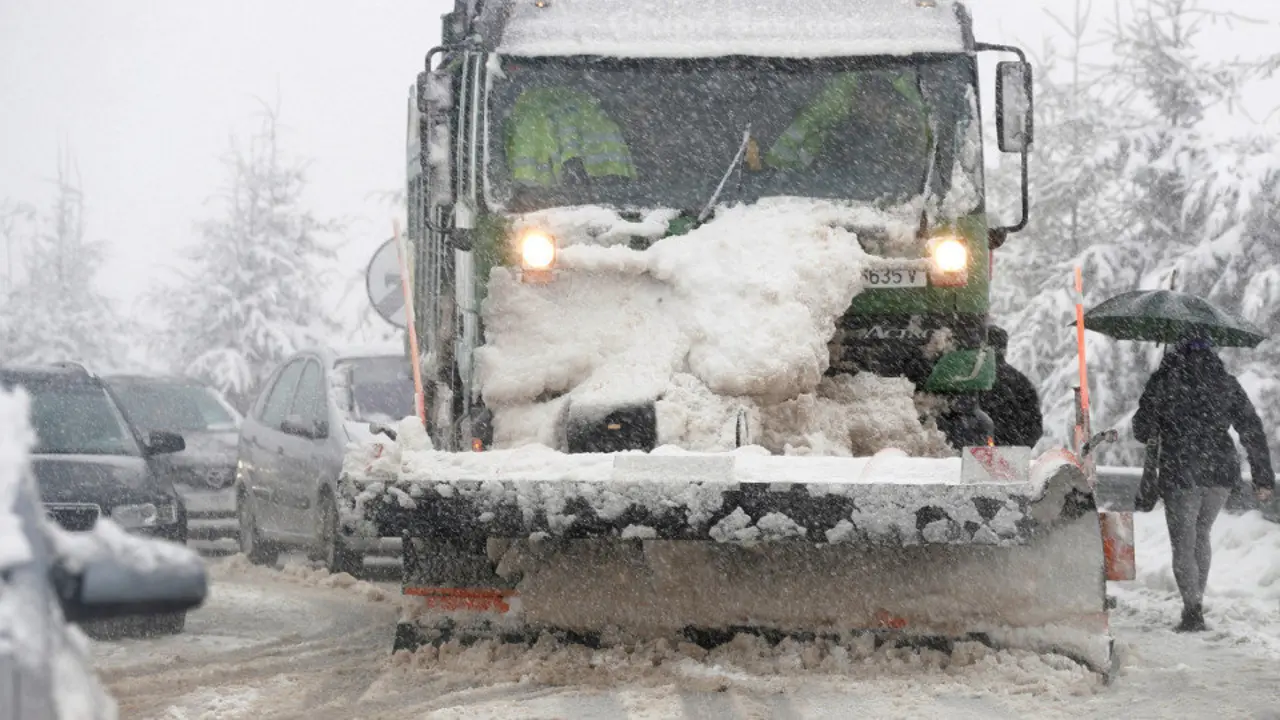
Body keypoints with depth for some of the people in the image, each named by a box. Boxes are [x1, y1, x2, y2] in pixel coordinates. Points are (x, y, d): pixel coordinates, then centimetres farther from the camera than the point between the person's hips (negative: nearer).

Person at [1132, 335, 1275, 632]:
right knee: (1201, 535, 22)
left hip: (1180, 473, -4)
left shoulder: (1165, 381, -1)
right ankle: (1196, 601, 24)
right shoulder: (1227, 384, 7)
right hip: (1221, 472, 4)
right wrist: (1263, 479, 6)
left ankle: (1193, 610, -12)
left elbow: (1142, 430, 1)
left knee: (1183, 543, 2)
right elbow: (1252, 431, 4)